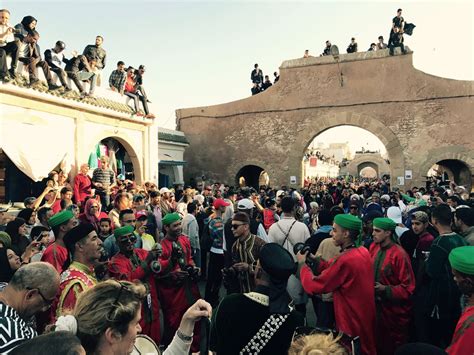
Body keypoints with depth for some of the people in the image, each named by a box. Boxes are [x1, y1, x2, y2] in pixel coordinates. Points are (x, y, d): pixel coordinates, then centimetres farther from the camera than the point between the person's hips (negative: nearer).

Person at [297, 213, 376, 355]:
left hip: (352, 324, -8)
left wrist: (302, 263, -10)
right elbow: (333, 269, 5)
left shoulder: (344, 260, -30)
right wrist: (313, 259, -3)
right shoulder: (364, 252, -2)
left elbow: (312, 286, -24)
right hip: (366, 318, 8)